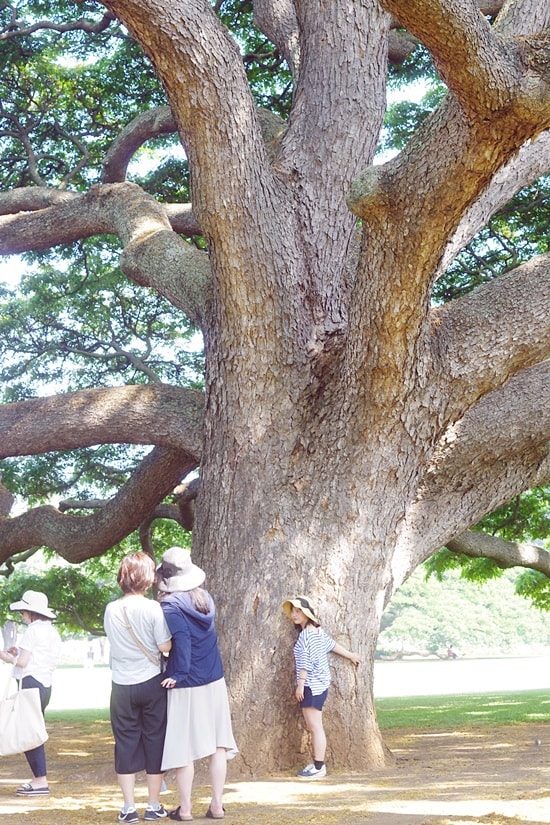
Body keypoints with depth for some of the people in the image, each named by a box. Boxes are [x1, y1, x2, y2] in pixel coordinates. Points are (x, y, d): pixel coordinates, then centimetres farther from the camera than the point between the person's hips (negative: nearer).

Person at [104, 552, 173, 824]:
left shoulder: (111, 610, -1)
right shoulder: (153, 608, -12)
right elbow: (165, 646, -11)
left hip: (122, 686, 2)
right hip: (151, 683, -2)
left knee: (126, 743, 8)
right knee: (154, 741, 8)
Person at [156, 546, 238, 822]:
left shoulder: (171, 606, -14)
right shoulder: (205, 599, 5)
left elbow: (181, 641, -24)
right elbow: (208, 636, 9)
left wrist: (179, 674, -19)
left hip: (186, 686, -5)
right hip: (214, 682, 5)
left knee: (184, 747, 3)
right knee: (217, 743, 9)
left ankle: (185, 809, 9)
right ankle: (217, 805, 13)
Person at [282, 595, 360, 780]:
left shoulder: (307, 634, -14)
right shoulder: (318, 631, 14)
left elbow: (306, 661, -18)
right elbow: (332, 644, 27)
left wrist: (300, 685, -18)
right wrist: (350, 655, 39)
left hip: (312, 686, -10)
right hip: (318, 685, 10)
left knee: (315, 726, -8)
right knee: (312, 727, 11)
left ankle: (319, 768, -7)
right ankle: (317, 763, 15)